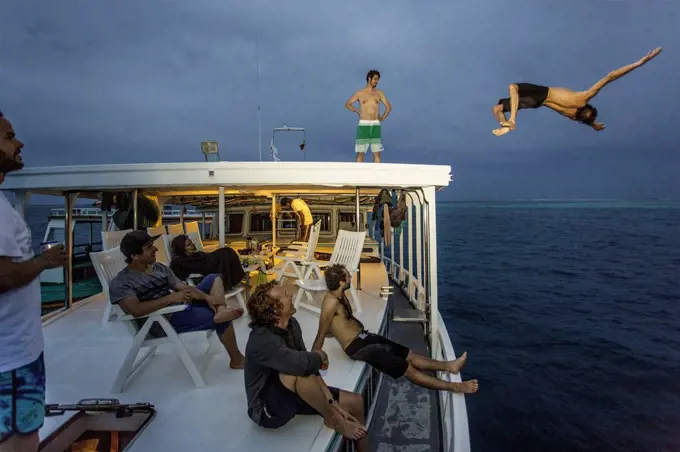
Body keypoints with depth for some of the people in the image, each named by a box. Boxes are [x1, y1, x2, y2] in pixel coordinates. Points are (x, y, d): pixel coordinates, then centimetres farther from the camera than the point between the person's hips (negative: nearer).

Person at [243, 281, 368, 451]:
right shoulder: (261, 340, -31)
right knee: (296, 371, -37)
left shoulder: (291, 324, -6)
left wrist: (330, 400, -12)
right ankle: (333, 419, -13)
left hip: (292, 394, 8)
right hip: (268, 409, -7)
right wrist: (320, 355, -23)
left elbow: (310, 366, -4)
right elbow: (300, 362, -46)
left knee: (355, 402, 1)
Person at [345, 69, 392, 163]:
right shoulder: (360, 93, 4)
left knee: (377, 153, -1)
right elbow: (347, 104, 16)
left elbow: (389, 106, 19)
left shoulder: (379, 93, 10)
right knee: (360, 153, -1)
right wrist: (358, 111, 12)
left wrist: (382, 118, 9)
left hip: (375, 126, 2)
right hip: (363, 125, -2)